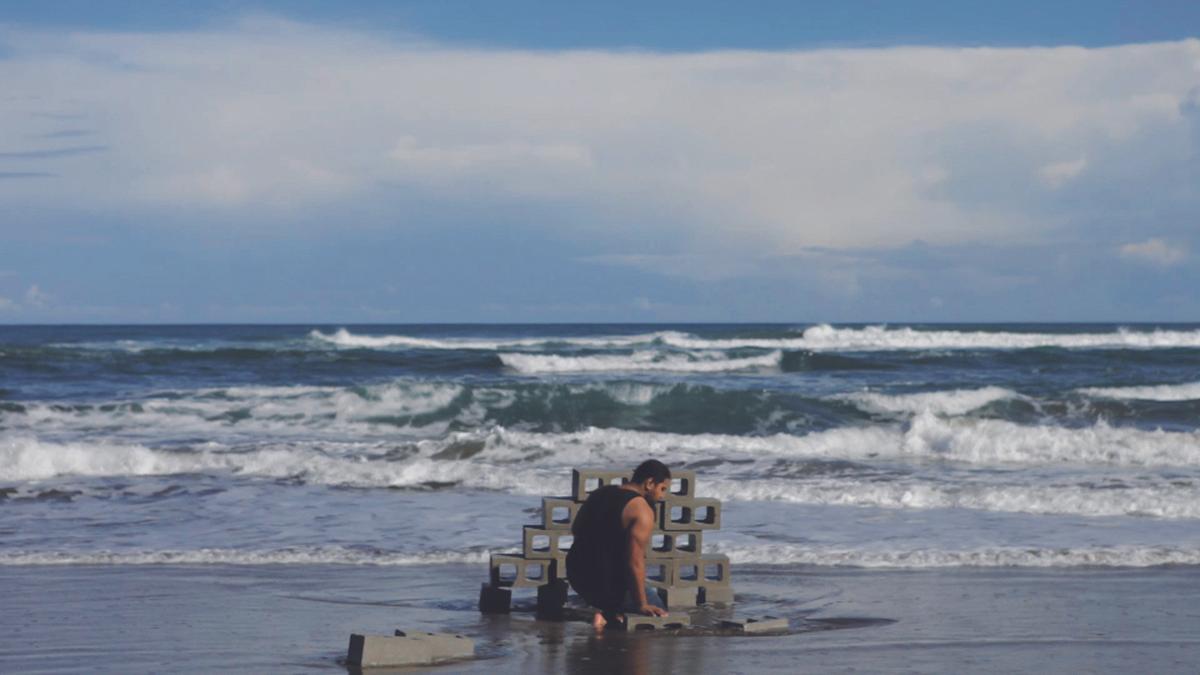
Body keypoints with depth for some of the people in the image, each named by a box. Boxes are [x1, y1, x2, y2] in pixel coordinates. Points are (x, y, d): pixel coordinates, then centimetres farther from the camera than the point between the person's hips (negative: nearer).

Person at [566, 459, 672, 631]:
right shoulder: (642, 511, -16)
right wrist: (642, 605, -13)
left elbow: (575, 530, 22)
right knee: (655, 613, 14)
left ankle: (606, 609, 13)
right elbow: (635, 563, -21)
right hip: (604, 584, -7)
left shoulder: (600, 493, 8)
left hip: (576, 575, 7)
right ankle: (607, 613, -5)